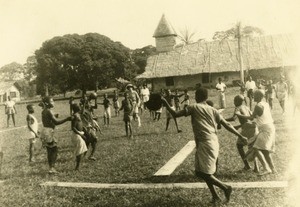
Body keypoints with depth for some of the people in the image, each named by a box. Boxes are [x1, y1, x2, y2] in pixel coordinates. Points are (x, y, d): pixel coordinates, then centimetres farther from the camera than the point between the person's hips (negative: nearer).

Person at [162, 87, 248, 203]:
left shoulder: (194, 107, -1)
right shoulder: (213, 110, 13)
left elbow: (175, 114, -4)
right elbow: (227, 125, 9)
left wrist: (166, 104, 8)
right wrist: (240, 136, 15)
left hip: (204, 144, -8)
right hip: (213, 143, 8)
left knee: (200, 172, -3)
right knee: (204, 172, 18)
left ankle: (225, 187, -5)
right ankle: (215, 196, 19)